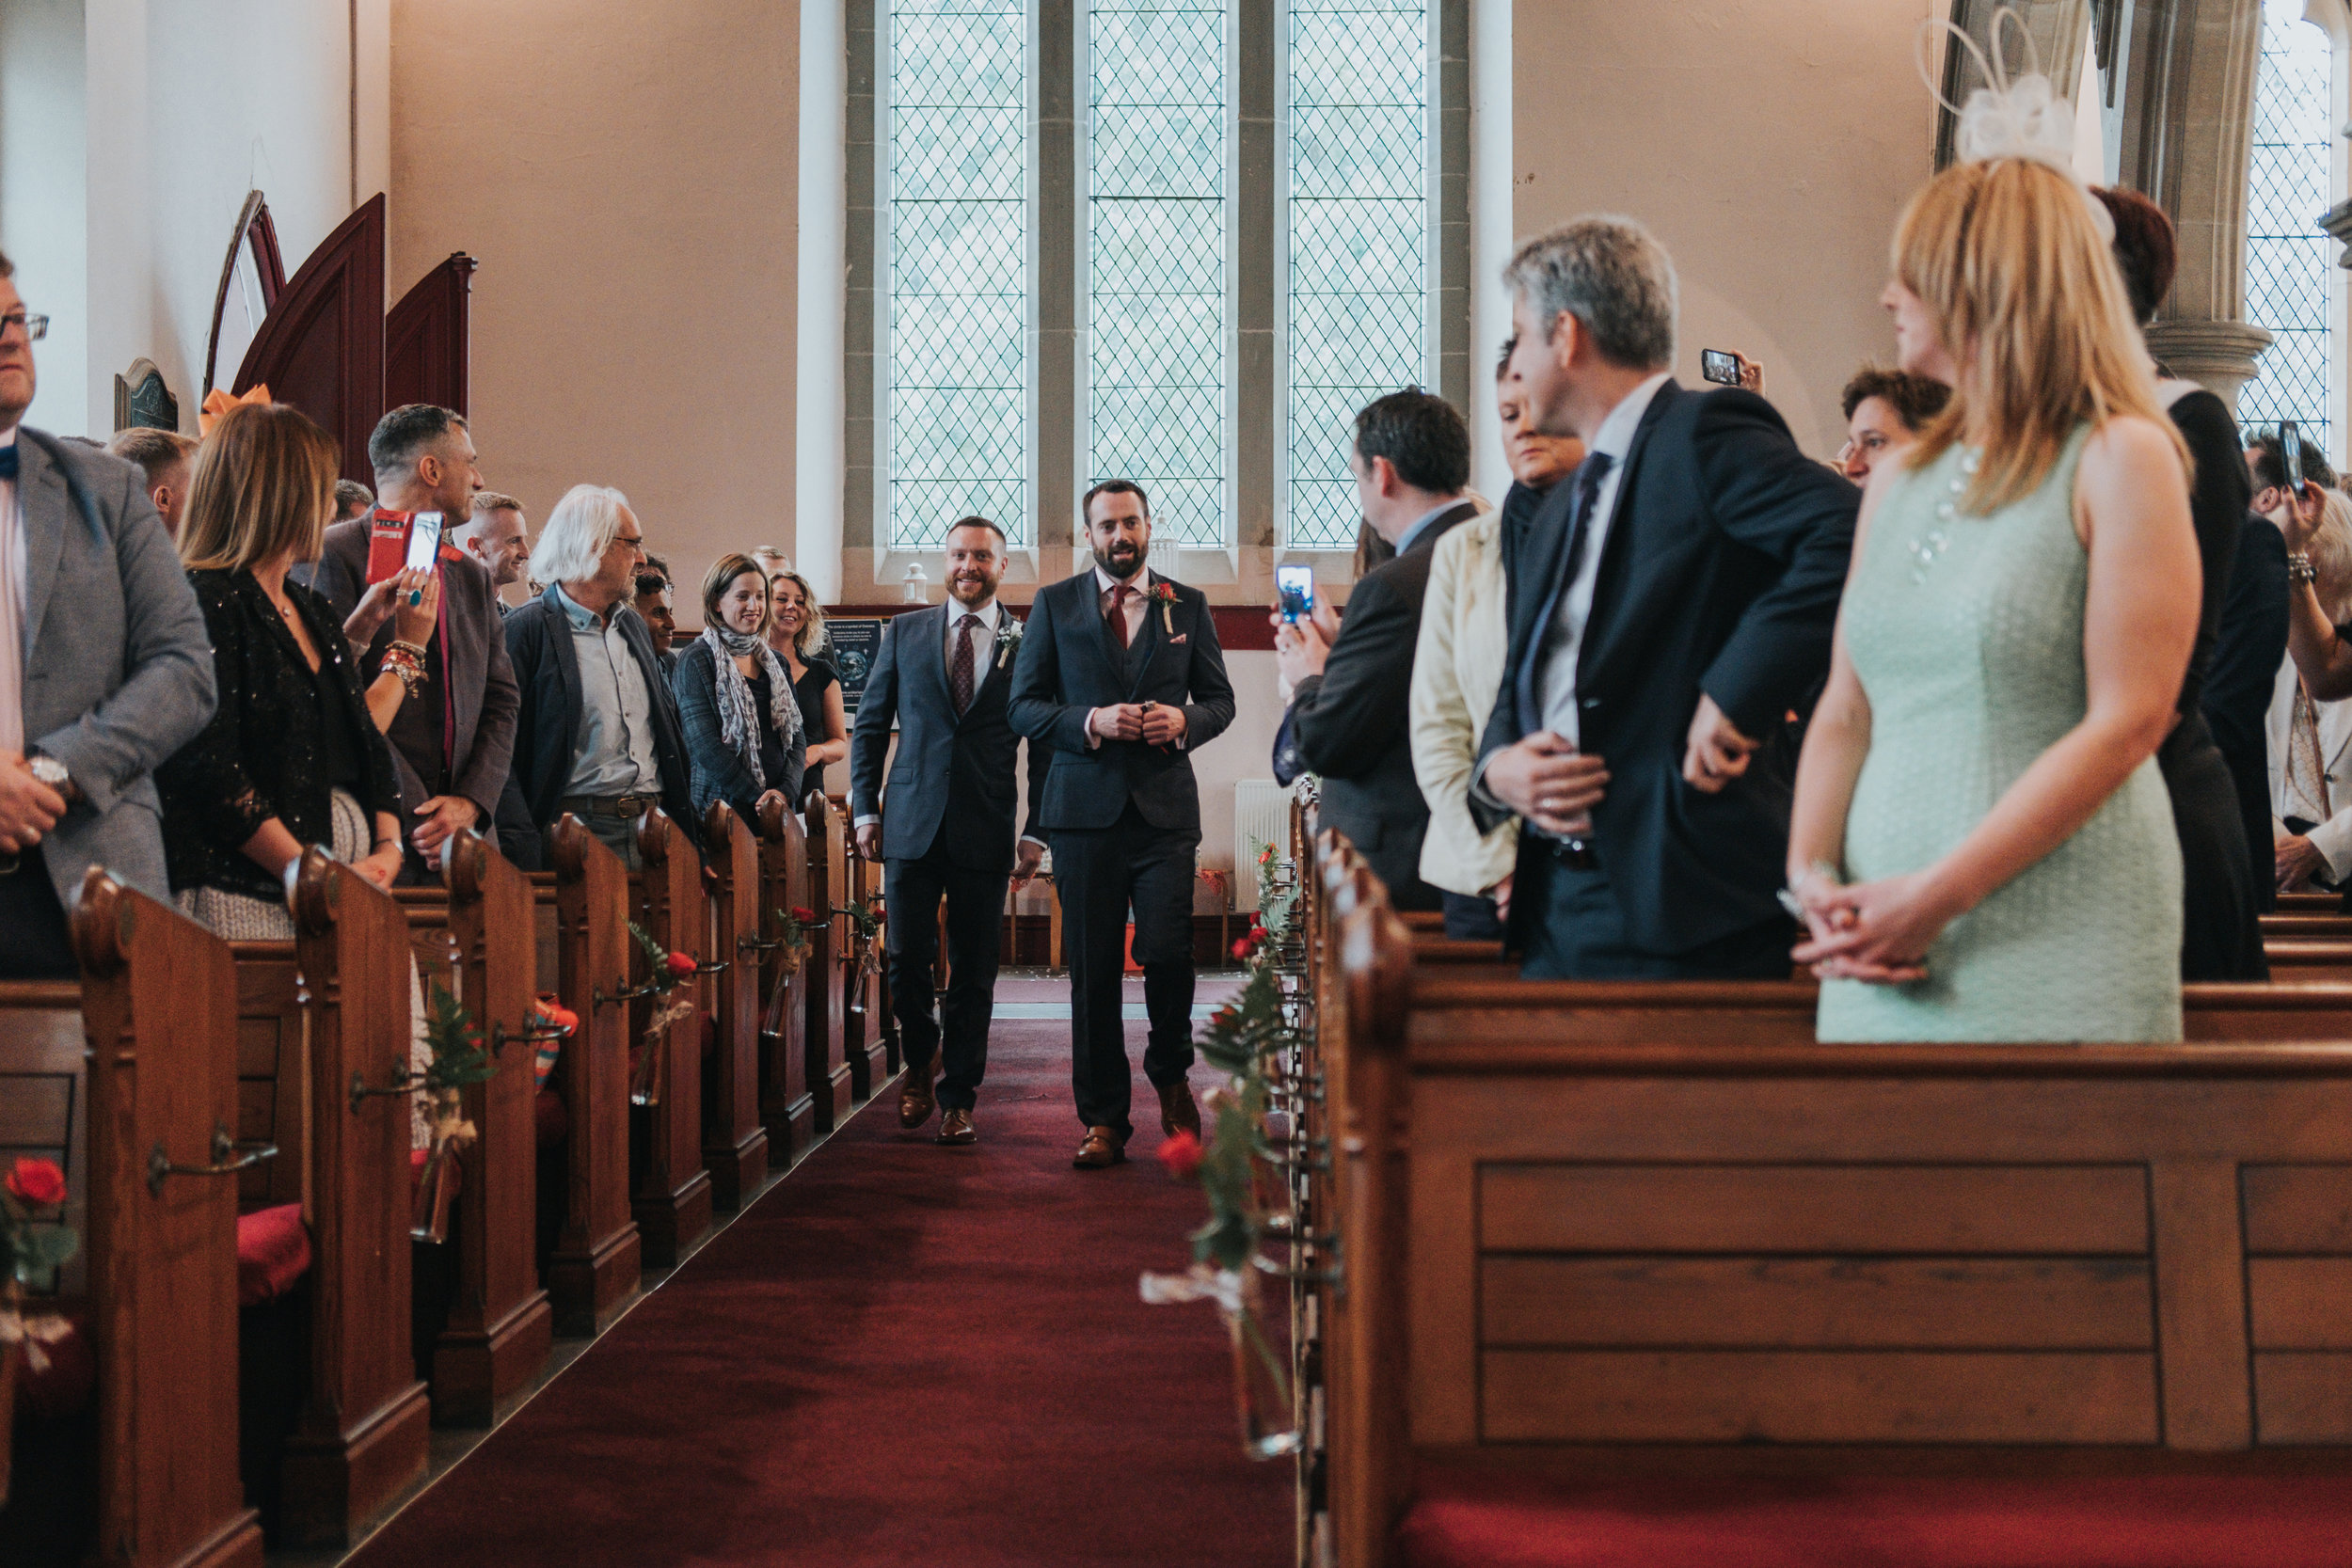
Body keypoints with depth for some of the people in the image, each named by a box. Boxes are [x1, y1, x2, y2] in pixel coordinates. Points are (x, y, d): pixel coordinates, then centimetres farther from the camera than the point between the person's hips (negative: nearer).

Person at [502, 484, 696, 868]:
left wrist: (687, 826, 15)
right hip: (579, 829, -6)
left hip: (656, 827, 6)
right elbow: (500, 748, -10)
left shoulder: (635, 626, 20)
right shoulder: (526, 629, -5)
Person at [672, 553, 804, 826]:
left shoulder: (775, 663, 15)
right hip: (722, 811, -5)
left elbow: (795, 737, 12)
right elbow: (704, 746, -11)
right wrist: (759, 798, -13)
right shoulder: (696, 662, -3)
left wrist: (786, 791, -6)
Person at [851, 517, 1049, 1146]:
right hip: (912, 825, 1)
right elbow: (869, 725, 11)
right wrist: (865, 810, 4)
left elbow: (1044, 746, 5)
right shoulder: (904, 632, 8)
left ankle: (958, 1099, 16)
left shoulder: (1028, 644, 3)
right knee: (906, 960, 0)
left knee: (974, 974, 4)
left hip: (986, 833, -1)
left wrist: (1036, 832, -1)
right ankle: (921, 1061, 27)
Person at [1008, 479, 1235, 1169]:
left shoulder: (1187, 606, 12)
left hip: (1165, 806, 0)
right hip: (1085, 807, 0)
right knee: (1092, 970, 2)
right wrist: (1092, 721, -12)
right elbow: (1023, 705, 4)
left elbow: (1220, 699, 14)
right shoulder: (1054, 605, 8)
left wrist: (1183, 720, -8)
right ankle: (1103, 1119, 12)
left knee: (1166, 951, -12)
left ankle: (1170, 1074, 17)